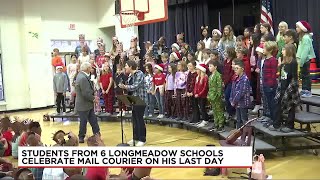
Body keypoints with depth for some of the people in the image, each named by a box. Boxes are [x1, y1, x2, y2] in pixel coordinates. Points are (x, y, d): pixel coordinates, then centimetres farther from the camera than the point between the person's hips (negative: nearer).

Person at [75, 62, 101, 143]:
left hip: (88, 104, 10)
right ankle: (81, 138, 19)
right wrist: (93, 99, -13)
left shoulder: (82, 75, 8)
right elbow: (86, 93, -27)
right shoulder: (83, 78, -25)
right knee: (83, 122, 5)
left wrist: (93, 97, 3)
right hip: (84, 105, -10)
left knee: (93, 120, 13)